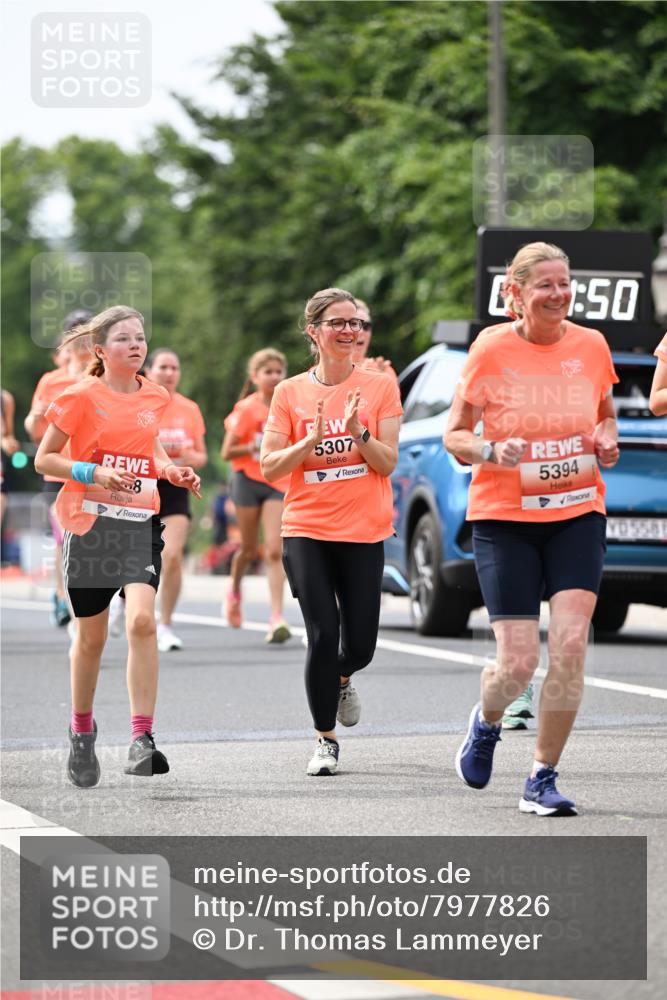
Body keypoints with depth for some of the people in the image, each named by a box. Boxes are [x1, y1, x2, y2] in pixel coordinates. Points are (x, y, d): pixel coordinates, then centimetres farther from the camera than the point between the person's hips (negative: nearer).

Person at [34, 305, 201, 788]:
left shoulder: (156, 397, 7)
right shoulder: (80, 397, -6)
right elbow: (44, 459, -3)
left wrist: (173, 471, 8)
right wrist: (92, 473, -18)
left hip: (141, 522, 2)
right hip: (90, 523, -2)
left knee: (142, 620, -19)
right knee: (91, 636, 7)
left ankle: (142, 738, -18)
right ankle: (82, 731, 31)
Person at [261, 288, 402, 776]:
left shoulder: (380, 387, 1)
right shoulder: (290, 393, 3)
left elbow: (388, 463, -3)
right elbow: (270, 466, 0)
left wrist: (358, 432, -19)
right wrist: (311, 440, -15)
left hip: (364, 533, 0)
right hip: (306, 530, 0)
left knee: (360, 646, 0)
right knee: (323, 634, -12)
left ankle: (340, 680, 38)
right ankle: (326, 739, 5)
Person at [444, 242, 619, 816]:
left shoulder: (591, 347, 2)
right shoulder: (491, 349, -7)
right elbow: (454, 436, -2)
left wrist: (607, 440, -3)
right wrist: (491, 451, -23)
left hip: (578, 514, 2)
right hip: (505, 517, -2)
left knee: (570, 641, -15)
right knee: (519, 662, -8)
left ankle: (543, 780, 0)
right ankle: (486, 723, 30)